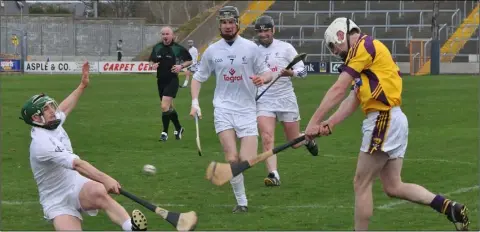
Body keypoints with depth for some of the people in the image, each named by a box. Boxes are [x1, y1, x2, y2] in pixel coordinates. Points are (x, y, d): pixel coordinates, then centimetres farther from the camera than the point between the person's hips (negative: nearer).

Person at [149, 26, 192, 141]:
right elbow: (151, 61, 19)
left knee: (165, 106, -16)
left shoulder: (178, 48, -6)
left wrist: (181, 66, -13)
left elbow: (189, 60, 4)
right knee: (169, 107, 15)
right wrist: (153, 65, -4)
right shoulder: (157, 47, 6)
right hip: (160, 80, 6)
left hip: (172, 80, -6)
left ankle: (165, 132, -6)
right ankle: (179, 128, 34)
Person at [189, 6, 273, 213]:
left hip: (247, 110, 0)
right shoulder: (212, 51, 4)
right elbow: (198, 77, 14)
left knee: (248, 161, -11)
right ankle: (241, 202, 0)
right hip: (223, 110, 0)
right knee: (232, 158, -13)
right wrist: (195, 102, 1)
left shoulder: (250, 48, 0)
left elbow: (267, 73, 5)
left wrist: (263, 78, -19)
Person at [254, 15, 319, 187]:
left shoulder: (285, 48, -3)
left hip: (286, 99, -2)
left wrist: (289, 72, -25)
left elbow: (302, 71, -6)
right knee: (267, 138, -19)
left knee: (295, 143, 7)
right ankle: (273, 175, -22)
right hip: (264, 101, 2)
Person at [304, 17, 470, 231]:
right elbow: (352, 100, 13)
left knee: (361, 185, -2)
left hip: (384, 119, -10)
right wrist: (329, 124, 0)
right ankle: (448, 207, 0)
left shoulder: (363, 46, -6)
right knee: (393, 187, 9)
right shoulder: (368, 54, 23)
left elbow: (338, 90, -11)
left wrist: (314, 122, -9)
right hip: (392, 120, 10)